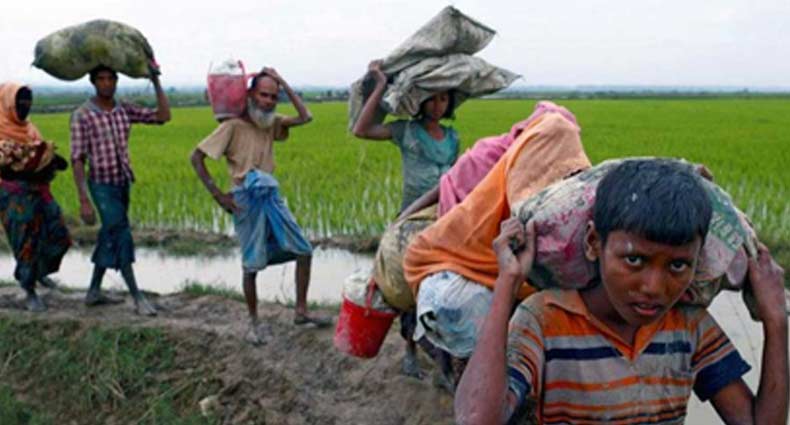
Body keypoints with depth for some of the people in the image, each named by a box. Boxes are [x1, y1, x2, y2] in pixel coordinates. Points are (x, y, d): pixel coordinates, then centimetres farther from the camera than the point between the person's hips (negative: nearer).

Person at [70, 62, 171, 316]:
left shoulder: (125, 110, 3)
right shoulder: (82, 116, -12)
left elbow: (163, 116, -3)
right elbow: (77, 160, -13)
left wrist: (156, 82, -12)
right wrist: (84, 201, -18)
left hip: (124, 182, 6)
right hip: (102, 185, -6)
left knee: (110, 239, 14)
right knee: (121, 238, -7)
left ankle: (94, 292, 29)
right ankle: (138, 298, 1)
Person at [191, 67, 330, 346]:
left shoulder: (272, 123, 7)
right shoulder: (233, 126, -11)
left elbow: (305, 117, -5)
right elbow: (196, 157, -10)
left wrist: (283, 83, -5)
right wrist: (217, 194, -14)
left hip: (272, 197, 6)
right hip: (247, 200, -6)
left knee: (304, 251, 6)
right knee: (251, 265, 2)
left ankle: (301, 312, 18)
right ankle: (254, 323, 18)